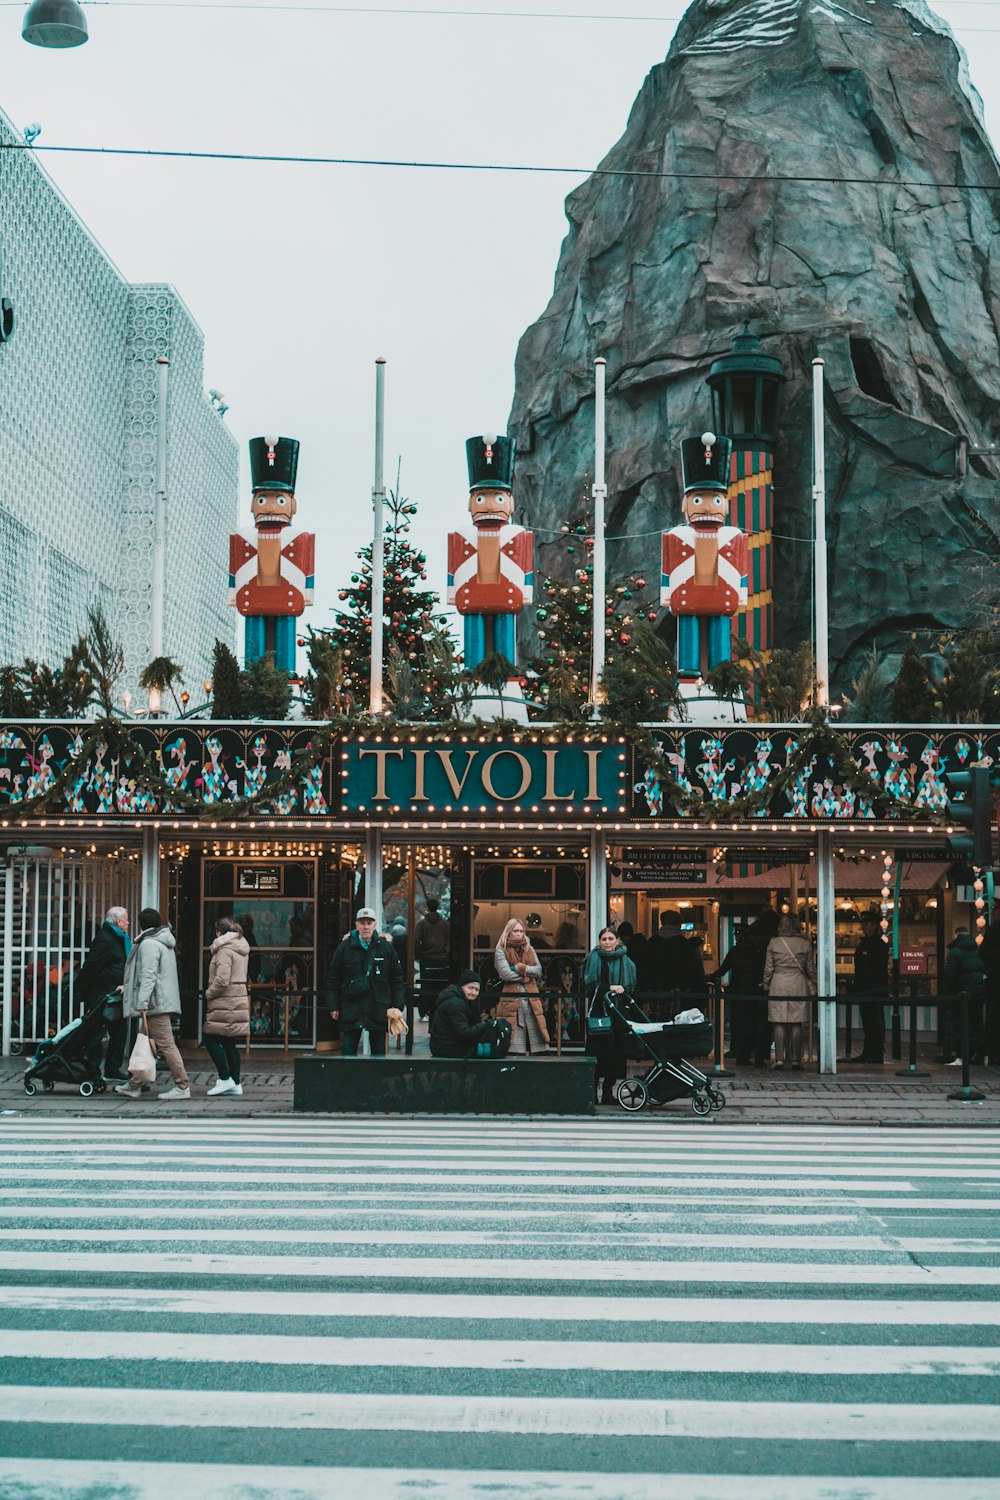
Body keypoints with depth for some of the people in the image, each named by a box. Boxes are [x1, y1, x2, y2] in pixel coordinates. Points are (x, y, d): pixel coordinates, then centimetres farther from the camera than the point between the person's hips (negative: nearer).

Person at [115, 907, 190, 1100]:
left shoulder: (149, 944, -12)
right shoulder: (164, 942, 20)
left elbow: (148, 975, -22)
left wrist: (142, 1002, -27)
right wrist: (128, 988, 31)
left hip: (155, 1004, -11)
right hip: (163, 1002, 11)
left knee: (166, 1044, -9)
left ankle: (182, 1086, -9)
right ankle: (134, 1085, 20)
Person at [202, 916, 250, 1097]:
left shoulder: (225, 949, -13)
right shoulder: (242, 948, 15)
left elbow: (222, 979, -22)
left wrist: (209, 994, -6)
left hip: (225, 1002, -9)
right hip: (240, 998, 9)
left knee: (210, 1038, -3)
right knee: (229, 1043, 11)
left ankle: (225, 1079, -6)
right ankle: (235, 1083, 10)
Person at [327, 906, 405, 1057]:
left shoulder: (386, 947, 4)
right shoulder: (345, 947, 2)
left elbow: (397, 979, 7)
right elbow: (333, 979, 6)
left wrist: (397, 1006, 2)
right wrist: (334, 1006, 1)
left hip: (378, 1008, 1)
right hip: (351, 1007, -1)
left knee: (378, 1050, 7)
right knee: (348, 1050, -1)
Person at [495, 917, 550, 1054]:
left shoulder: (529, 949, 19)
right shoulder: (501, 951, 4)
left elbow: (538, 970, 6)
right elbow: (506, 974, -10)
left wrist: (520, 968, -7)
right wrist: (527, 973, 1)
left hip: (532, 1001, 5)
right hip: (512, 1002, -5)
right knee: (515, 1051, -7)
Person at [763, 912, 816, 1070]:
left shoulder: (774, 943, -2)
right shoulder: (805, 944, 0)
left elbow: (768, 967, 1)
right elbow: (810, 968, 7)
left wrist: (766, 986, 13)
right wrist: (813, 986, 20)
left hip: (778, 985, -1)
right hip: (798, 985, 1)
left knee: (779, 1024, 2)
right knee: (796, 1024, 4)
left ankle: (779, 1059, -2)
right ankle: (795, 1060, 3)